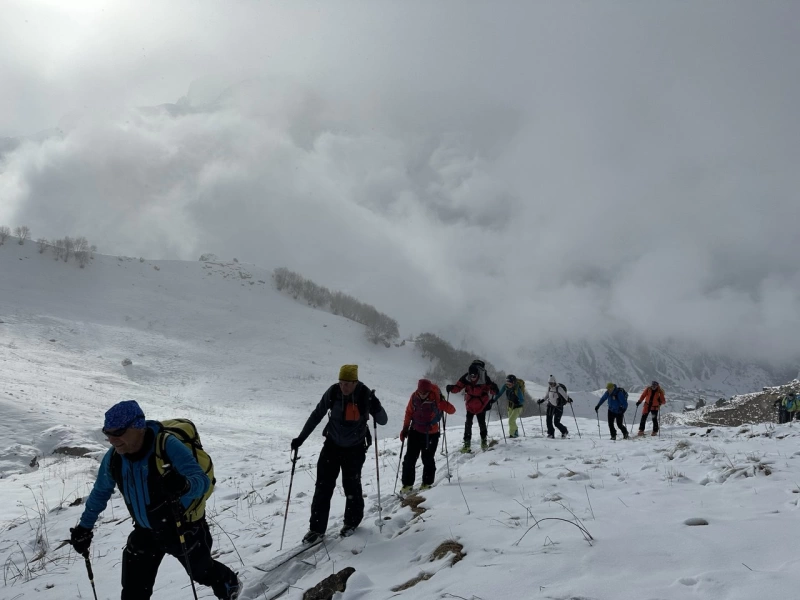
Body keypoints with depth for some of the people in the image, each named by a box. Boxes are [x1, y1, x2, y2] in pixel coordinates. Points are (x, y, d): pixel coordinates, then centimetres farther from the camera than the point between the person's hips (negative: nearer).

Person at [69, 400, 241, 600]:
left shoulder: (168, 446, -32)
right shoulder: (113, 458, -13)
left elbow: (201, 480, -40)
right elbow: (100, 493, 7)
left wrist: (184, 485, -62)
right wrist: (84, 527, 12)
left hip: (185, 527, -4)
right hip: (146, 531, 4)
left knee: (202, 571, 23)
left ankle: (230, 584, 57)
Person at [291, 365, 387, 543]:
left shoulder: (366, 395, -19)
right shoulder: (333, 392, -15)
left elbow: (383, 421, -14)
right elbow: (317, 415, -3)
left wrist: (376, 408, -35)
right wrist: (301, 438, -3)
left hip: (355, 448, -2)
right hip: (332, 445, 2)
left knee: (351, 486, 6)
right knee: (323, 486, -2)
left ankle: (352, 521, 31)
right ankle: (317, 528, 6)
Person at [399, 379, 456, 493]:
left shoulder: (436, 399, -18)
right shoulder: (414, 397, -9)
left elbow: (452, 410, -20)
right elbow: (409, 412, 6)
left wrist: (442, 403, -37)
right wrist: (405, 429, 8)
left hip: (431, 434, -3)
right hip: (415, 432, 3)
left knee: (428, 459, 3)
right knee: (410, 458, 3)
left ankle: (427, 483, 21)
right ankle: (407, 484, 14)